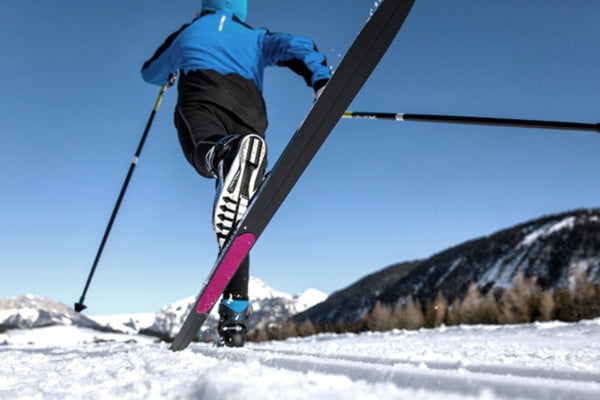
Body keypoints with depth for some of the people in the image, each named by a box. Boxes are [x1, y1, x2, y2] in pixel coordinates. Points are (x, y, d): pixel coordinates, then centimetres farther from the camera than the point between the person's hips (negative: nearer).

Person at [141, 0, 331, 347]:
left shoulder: (187, 33, 36)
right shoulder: (255, 37, 35)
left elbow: (150, 73, 50)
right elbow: (296, 46, 14)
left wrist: (169, 76, 72)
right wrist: (322, 82, 0)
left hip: (201, 100, -1)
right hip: (249, 115, 1)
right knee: (235, 219, 1)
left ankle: (230, 153, -71)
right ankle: (236, 311, -3)